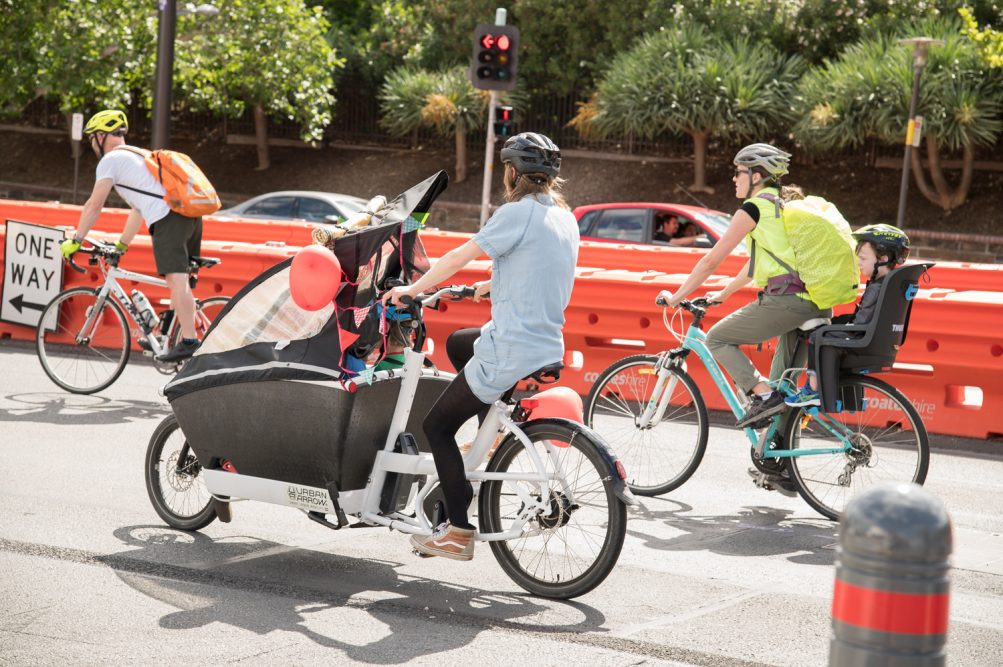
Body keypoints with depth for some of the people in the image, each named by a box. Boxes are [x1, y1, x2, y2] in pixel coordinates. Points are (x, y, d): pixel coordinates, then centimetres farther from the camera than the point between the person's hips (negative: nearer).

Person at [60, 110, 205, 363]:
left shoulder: (111, 159, 6)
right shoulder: (137, 156, 34)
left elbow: (94, 205, 4)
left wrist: (75, 241, 11)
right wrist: (121, 245, 43)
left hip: (168, 218, -9)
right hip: (191, 216, 9)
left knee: (176, 280, -18)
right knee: (181, 282, 13)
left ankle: (189, 340, -28)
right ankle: (172, 337, 16)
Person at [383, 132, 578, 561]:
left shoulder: (519, 212, -15)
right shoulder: (565, 218, 10)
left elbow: (459, 256, -12)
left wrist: (414, 289, 0)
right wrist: (491, 286, 34)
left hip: (511, 353, -9)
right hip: (549, 347, 9)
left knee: (437, 426, 5)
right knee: (457, 343, 33)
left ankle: (459, 532, 3)